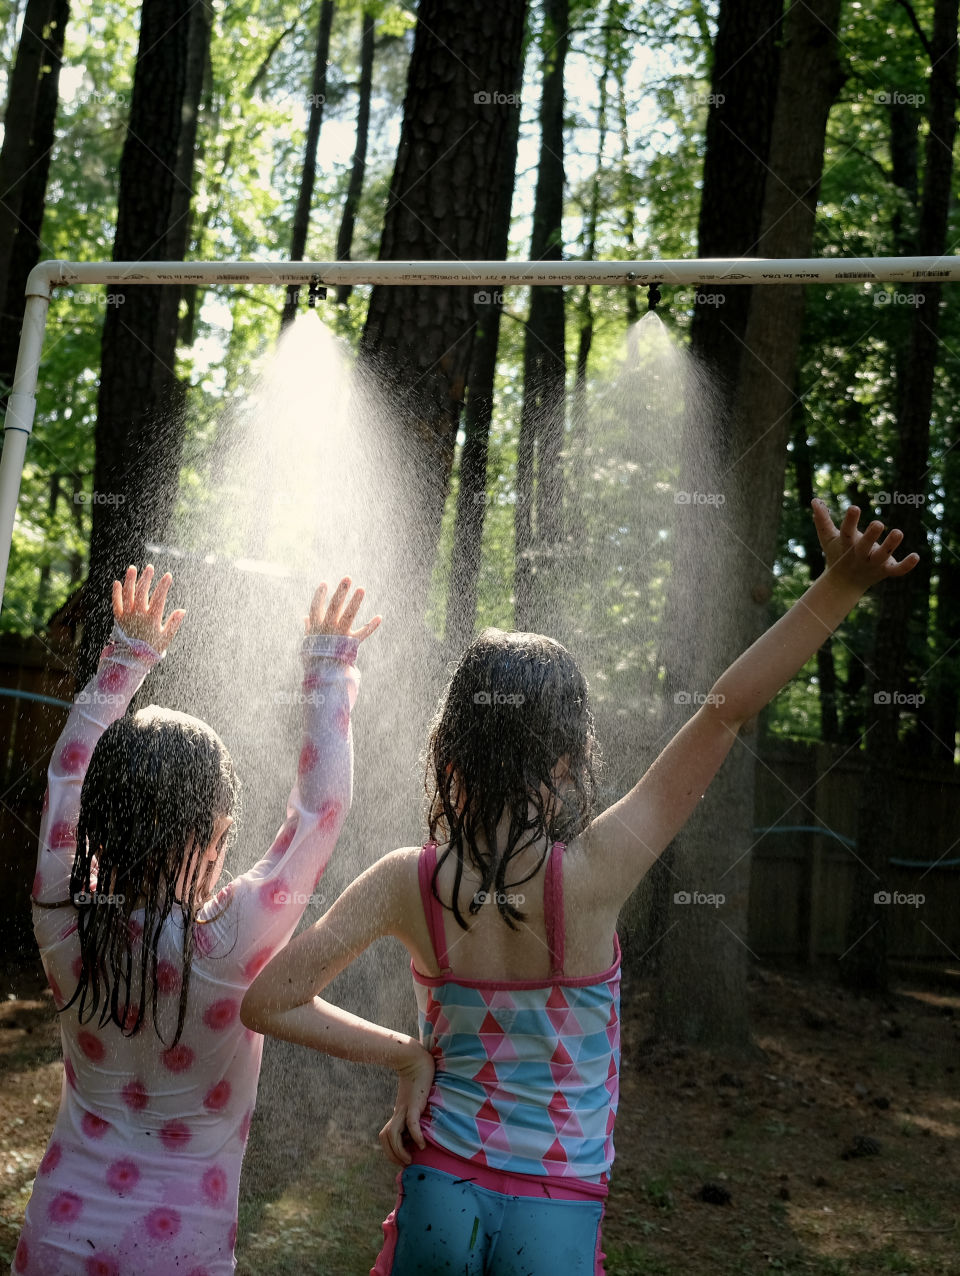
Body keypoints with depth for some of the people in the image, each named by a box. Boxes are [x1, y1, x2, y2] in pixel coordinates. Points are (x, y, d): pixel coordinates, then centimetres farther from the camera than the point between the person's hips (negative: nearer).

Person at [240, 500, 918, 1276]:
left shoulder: (408, 883, -12)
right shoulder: (591, 875, -19)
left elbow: (269, 1002, -9)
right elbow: (725, 714, -21)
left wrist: (405, 1055, -2)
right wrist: (839, 585, -19)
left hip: (439, 1195, 2)